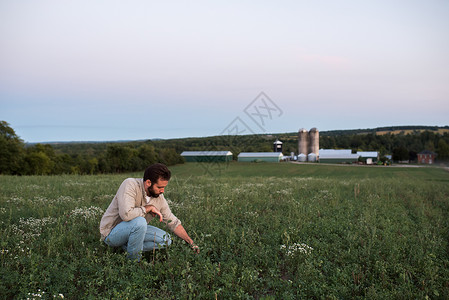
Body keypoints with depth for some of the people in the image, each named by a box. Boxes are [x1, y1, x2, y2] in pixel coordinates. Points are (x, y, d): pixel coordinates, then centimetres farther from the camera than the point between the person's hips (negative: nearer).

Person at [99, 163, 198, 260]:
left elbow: (173, 222, 2)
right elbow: (126, 214, -41)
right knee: (139, 221, -35)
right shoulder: (130, 185, -26)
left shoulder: (159, 198, -7)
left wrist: (190, 242, -2)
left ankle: (126, 247, -2)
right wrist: (149, 208, -26)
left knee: (165, 240, -4)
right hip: (111, 232, -7)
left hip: (133, 229, 7)